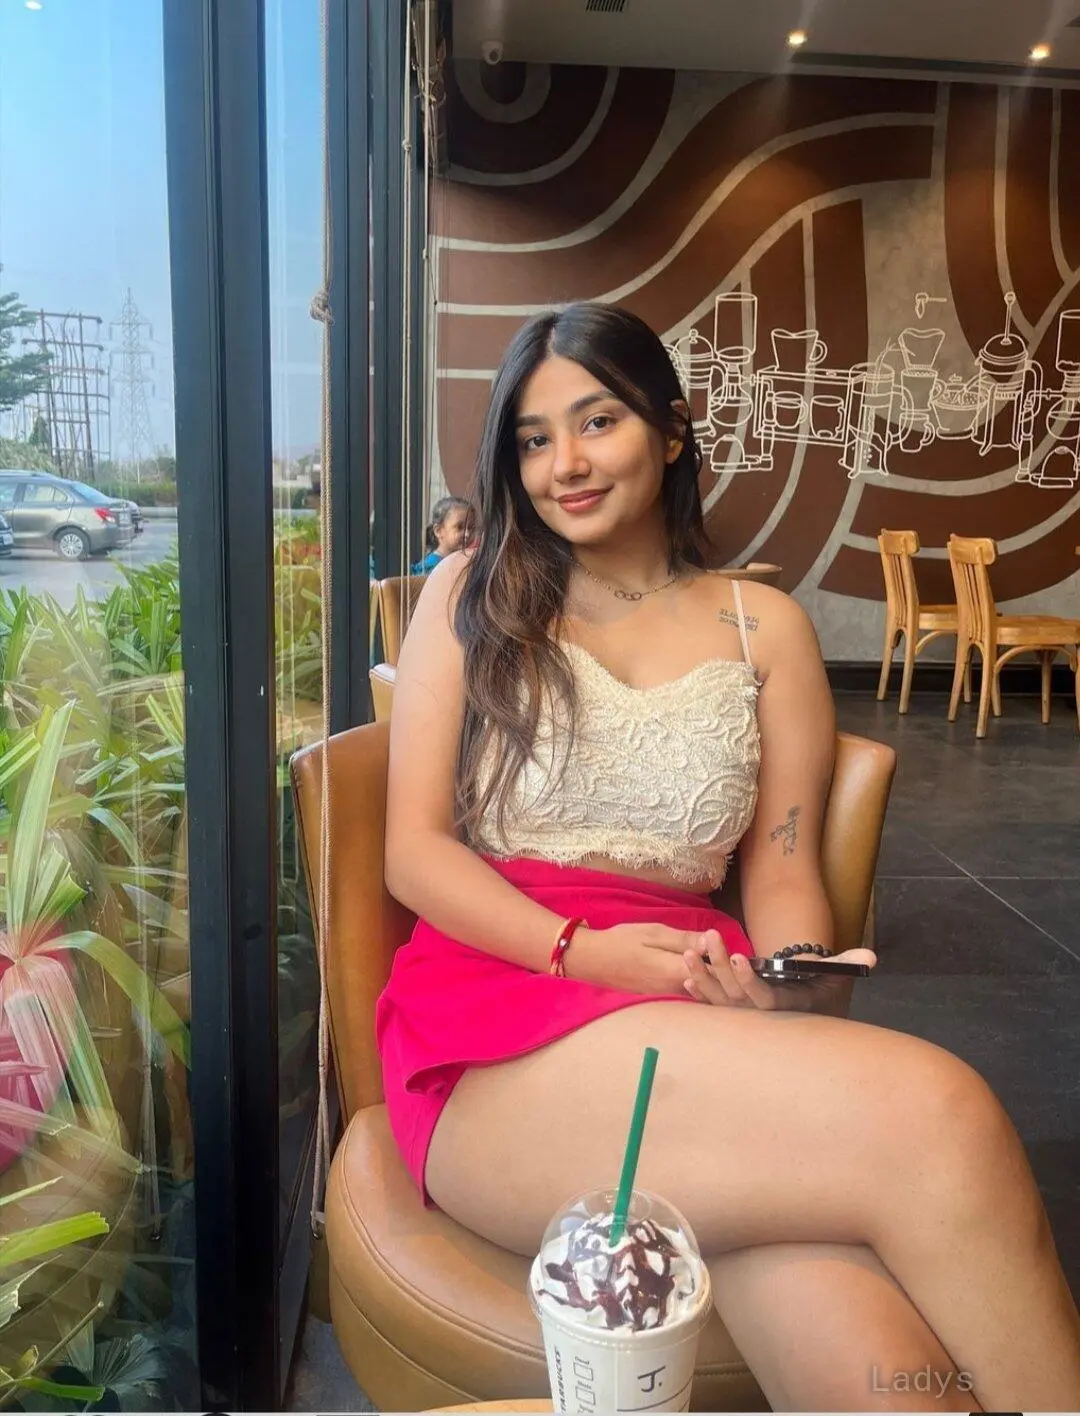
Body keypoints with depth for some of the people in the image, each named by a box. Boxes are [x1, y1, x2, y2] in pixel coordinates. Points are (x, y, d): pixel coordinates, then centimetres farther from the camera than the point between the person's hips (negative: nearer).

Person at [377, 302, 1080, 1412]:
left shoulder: (764, 627, 15)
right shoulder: (471, 597, 10)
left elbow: (783, 872, 12)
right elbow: (413, 851, 3)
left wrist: (796, 988, -11)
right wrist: (583, 951, -13)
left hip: (696, 1020, 2)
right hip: (497, 1016, -1)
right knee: (935, 1116, -28)